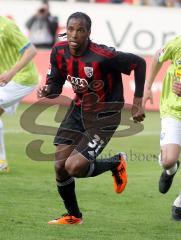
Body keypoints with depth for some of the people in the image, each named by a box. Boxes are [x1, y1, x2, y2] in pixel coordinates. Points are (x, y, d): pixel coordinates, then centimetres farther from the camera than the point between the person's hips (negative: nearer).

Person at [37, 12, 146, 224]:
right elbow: (55, 84, 4)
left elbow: (139, 63, -16)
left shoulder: (102, 56, -28)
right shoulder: (59, 51, -8)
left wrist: (137, 102, -12)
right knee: (60, 167, 2)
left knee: (74, 167, -18)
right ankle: (73, 216, 26)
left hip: (103, 117, -6)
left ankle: (116, 163, 12)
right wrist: (47, 90, -21)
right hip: (78, 110, 6)